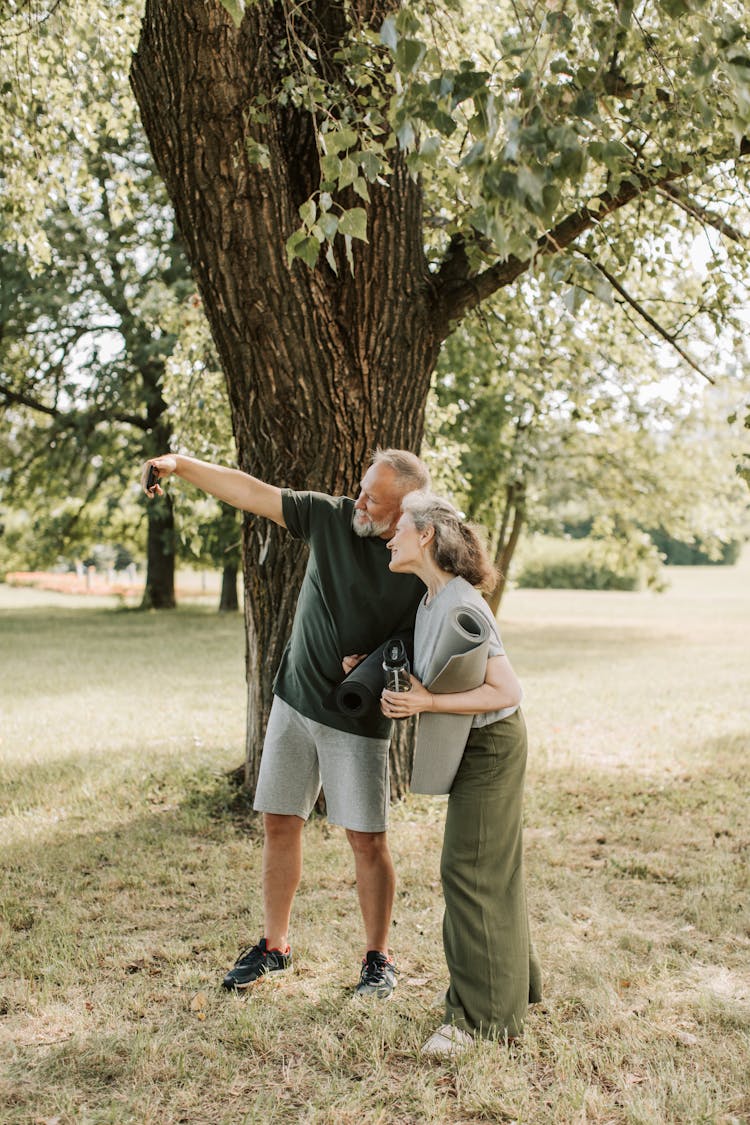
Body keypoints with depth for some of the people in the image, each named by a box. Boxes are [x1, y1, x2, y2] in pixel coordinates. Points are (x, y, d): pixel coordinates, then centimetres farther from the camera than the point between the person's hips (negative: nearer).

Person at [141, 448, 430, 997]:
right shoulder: (332, 516, -4)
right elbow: (253, 493, -2)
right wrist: (180, 464, -7)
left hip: (360, 718, -4)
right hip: (295, 702, 4)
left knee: (368, 841, 1)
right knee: (280, 823, 9)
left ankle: (378, 958, 21)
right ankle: (274, 945, 26)